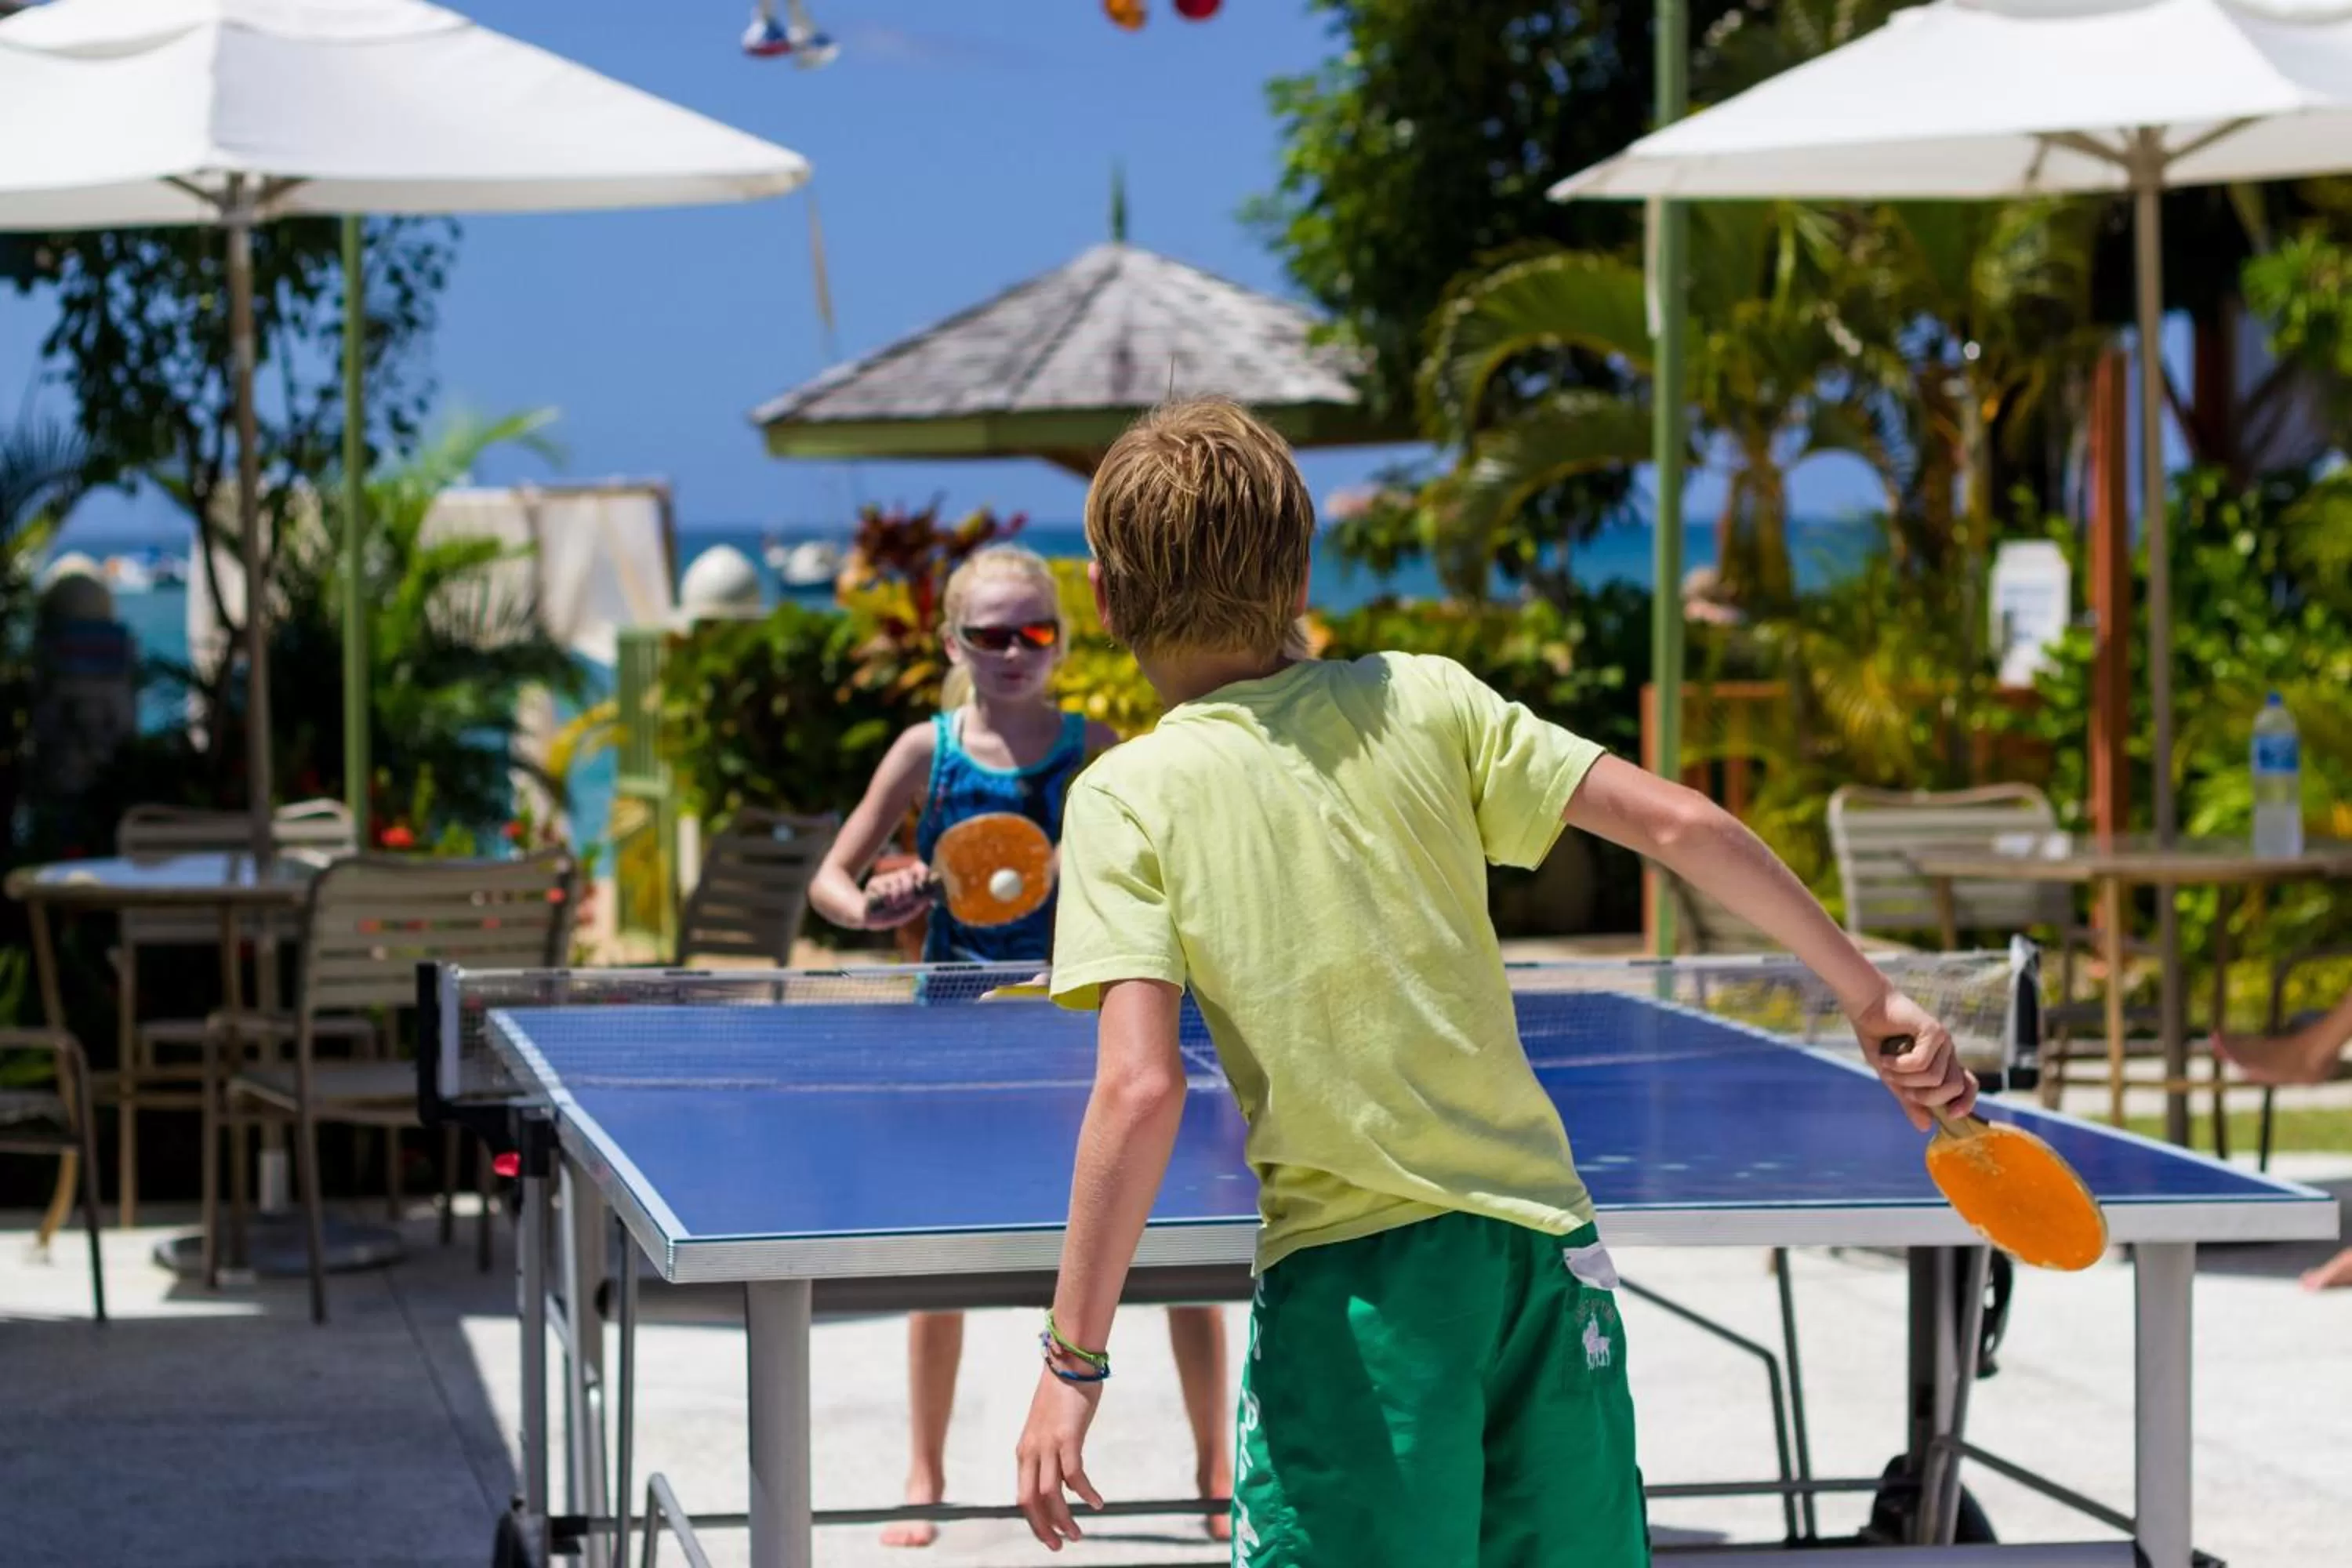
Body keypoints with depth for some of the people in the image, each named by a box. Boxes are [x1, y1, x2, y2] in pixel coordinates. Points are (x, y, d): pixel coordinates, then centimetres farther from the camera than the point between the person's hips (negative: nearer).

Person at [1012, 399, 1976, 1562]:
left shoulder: (1126, 799, -5)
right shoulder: (1424, 701, 4)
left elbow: (1140, 1089, -15)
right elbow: (1679, 825, 0)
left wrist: (1072, 1357, -11)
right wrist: (1870, 996, 9)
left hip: (1349, 1280, -4)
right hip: (1545, 1247, 4)